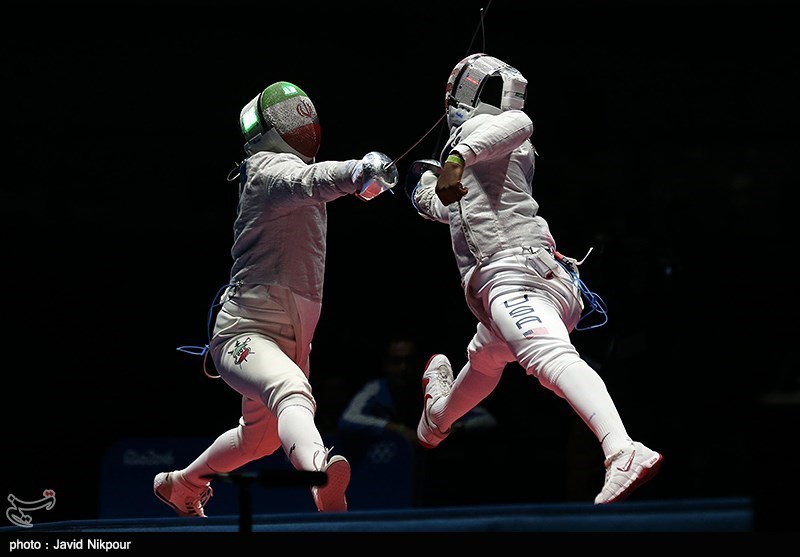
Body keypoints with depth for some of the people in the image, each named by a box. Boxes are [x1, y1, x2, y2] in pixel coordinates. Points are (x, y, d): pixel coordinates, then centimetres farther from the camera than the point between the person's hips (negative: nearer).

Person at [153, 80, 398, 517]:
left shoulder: (284, 167, 15)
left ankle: (180, 484, 54)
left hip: (289, 339, 10)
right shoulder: (270, 168, -14)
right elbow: (306, 182, -39)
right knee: (293, 394, -39)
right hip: (245, 333, -10)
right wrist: (356, 171, -59)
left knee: (261, 435, 30)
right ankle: (323, 481, -69)